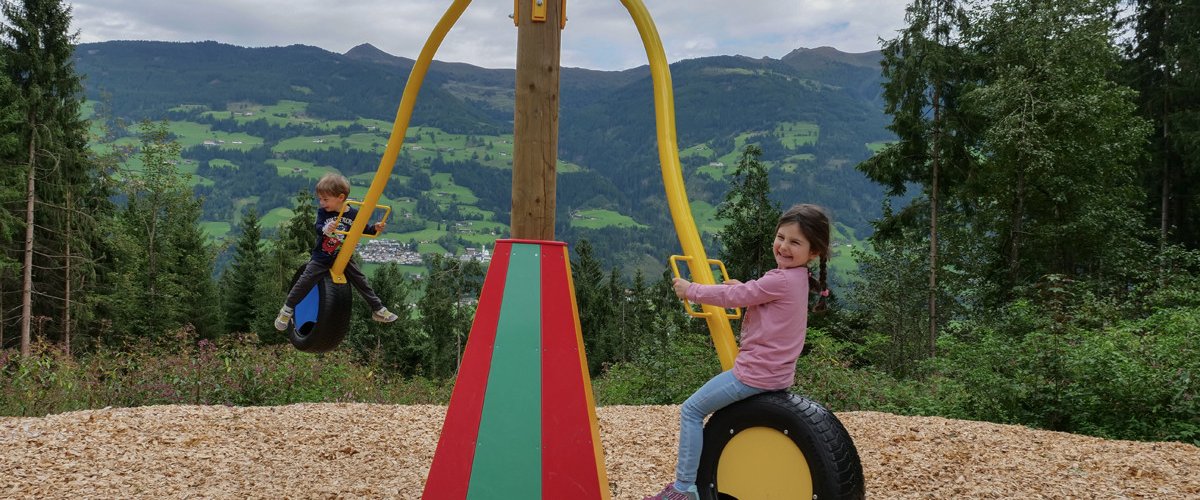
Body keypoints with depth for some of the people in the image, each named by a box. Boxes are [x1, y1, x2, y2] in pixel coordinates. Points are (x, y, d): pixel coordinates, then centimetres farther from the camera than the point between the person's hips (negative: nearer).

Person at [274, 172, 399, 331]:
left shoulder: (353, 214, -11)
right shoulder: (323, 212, -12)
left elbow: (364, 230, 2)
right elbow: (318, 228, -26)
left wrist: (375, 228, -19)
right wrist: (325, 229, -49)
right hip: (321, 258, -1)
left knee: (361, 282, 3)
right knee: (304, 282, -4)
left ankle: (379, 310, 14)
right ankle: (287, 310, 13)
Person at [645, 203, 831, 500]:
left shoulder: (781, 280, -20)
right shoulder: (797, 278, 9)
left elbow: (734, 296, -13)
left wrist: (690, 290, -2)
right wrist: (744, 288, 12)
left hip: (755, 374, -10)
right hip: (777, 373, 10)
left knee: (691, 410, 0)